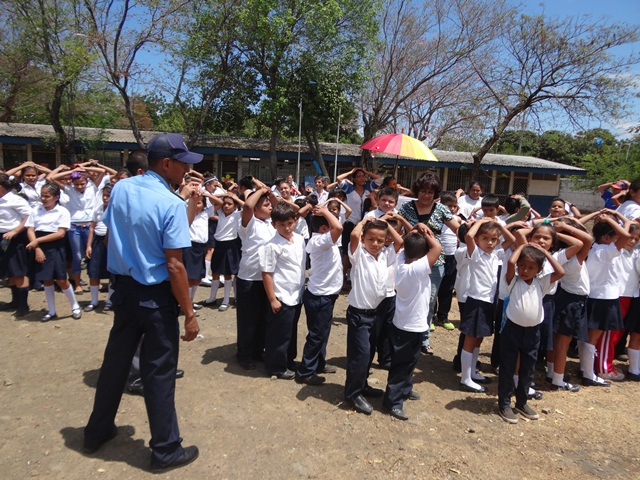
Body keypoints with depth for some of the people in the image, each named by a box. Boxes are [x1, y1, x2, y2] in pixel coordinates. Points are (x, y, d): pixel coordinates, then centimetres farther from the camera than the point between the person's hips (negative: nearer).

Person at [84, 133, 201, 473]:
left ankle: (97, 431, 41)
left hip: (124, 289, 7)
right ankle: (165, 450, 21)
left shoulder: (120, 189, 1)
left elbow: (109, 235, 10)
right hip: (156, 296, -7)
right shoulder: (172, 204, -20)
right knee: (159, 371, 5)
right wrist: (189, 314, -15)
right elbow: (174, 266, -22)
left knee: (116, 360, 22)